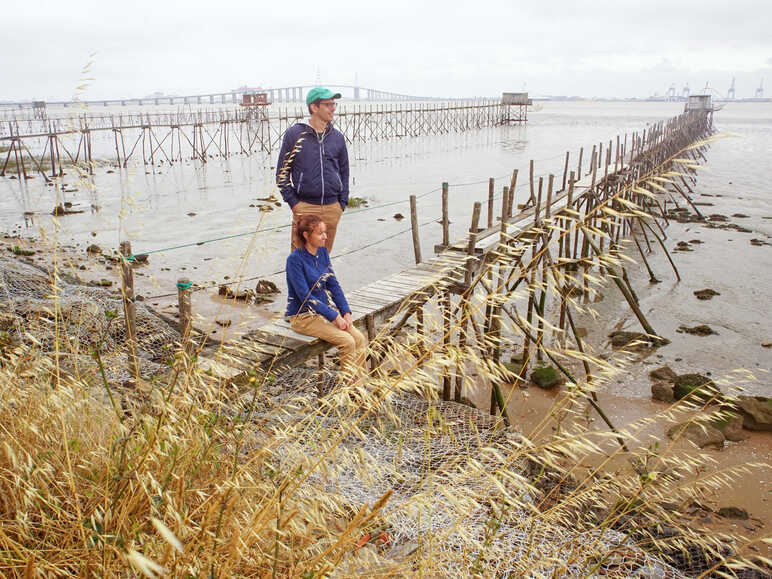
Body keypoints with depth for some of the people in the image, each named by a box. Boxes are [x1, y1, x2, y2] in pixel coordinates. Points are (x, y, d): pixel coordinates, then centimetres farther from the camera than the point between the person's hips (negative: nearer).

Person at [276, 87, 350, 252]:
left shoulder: (337, 137, 10)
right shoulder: (295, 134, -1)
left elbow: (344, 172, 17)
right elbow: (282, 172, 2)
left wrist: (342, 202, 9)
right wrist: (293, 202, -5)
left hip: (332, 208, 3)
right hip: (304, 207, -3)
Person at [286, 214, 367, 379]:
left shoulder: (322, 252, 5)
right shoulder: (295, 259, -17)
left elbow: (333, 285, 9)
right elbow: (305, 296, -20)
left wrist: (346, 312, -3)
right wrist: (334, 316, -20)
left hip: (325, 308, 7)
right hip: (303, 316, -7)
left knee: (360, 339, -10)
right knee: (347, 342, -21)